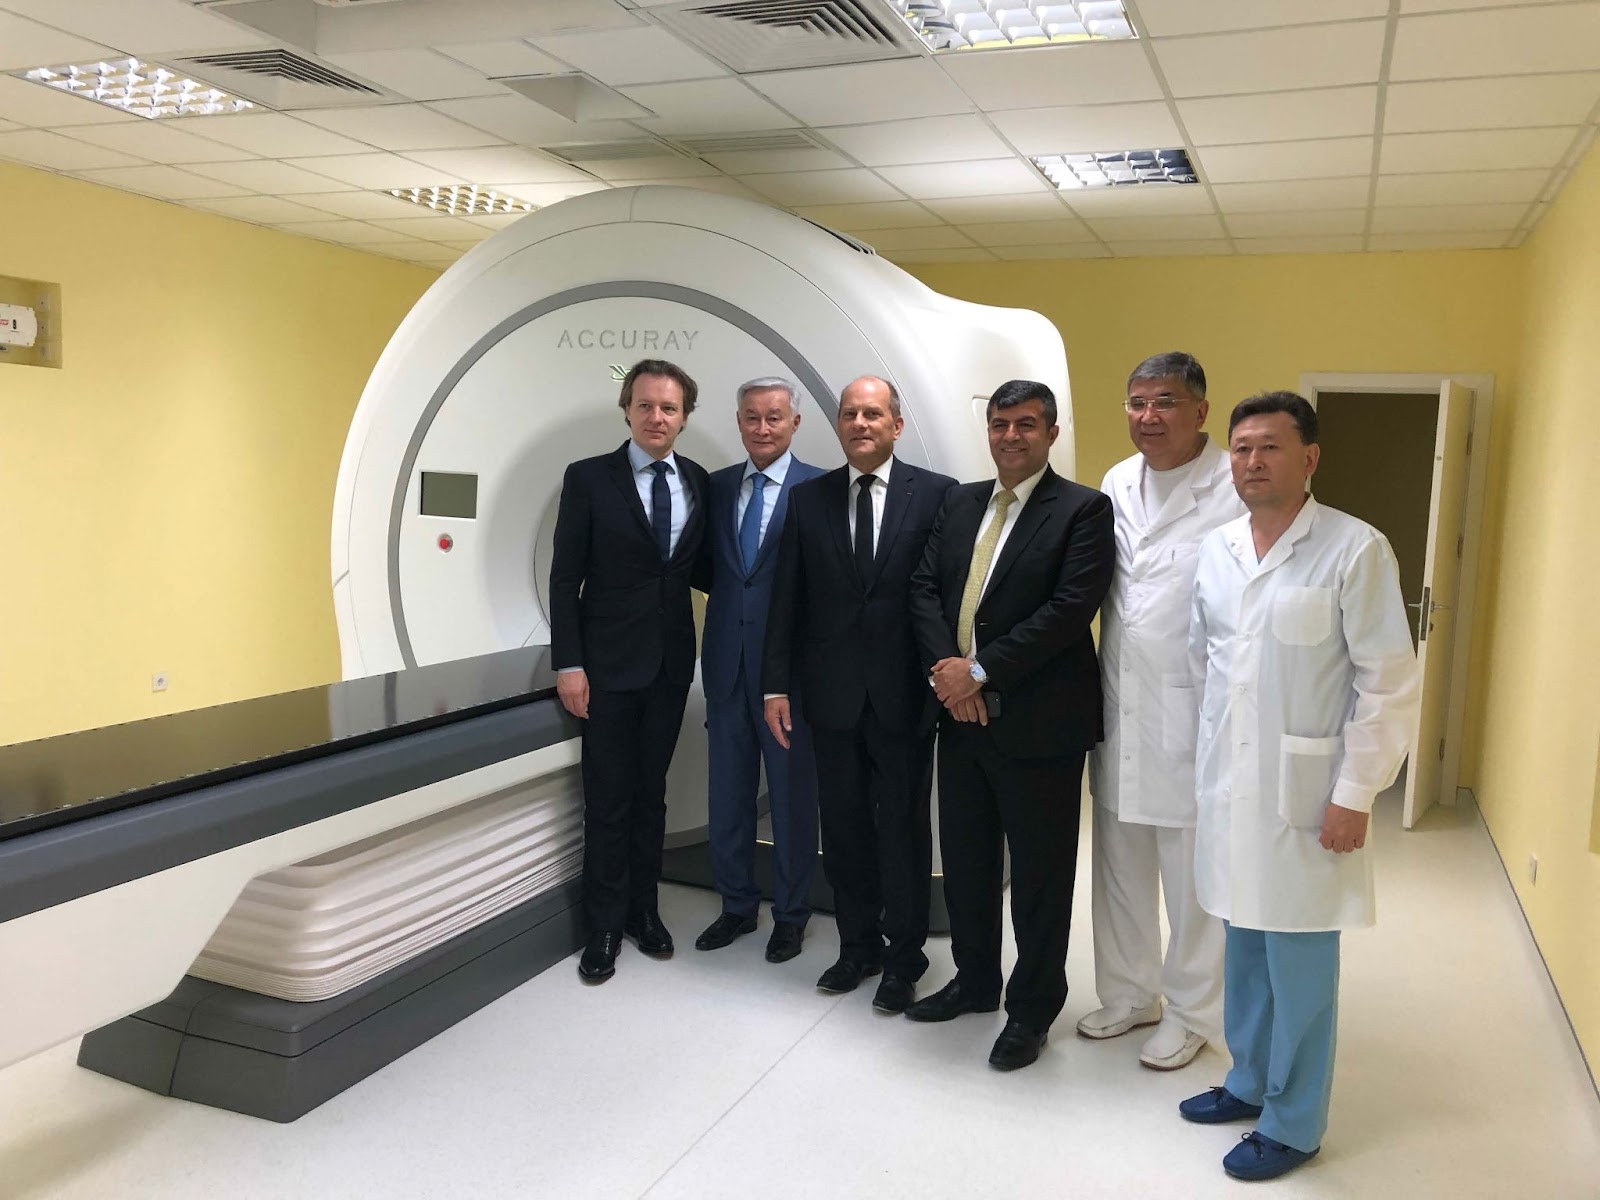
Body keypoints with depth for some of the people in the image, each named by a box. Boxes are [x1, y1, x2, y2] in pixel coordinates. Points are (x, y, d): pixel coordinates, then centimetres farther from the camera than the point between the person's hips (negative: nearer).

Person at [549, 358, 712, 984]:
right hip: (609, 663, -3)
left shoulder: (698, 482, 5)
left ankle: (644, 908, 28)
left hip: (671, 663, 4)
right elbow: (565, 577, -7)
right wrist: (568, 664, -12)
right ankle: (605, 925, 18)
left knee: (651, 792, 14)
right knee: (608, 799, 4)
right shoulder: (588, 478, -6)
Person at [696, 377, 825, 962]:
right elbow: (709, 569, 13)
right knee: (728, 795, 15)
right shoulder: (718, 485, 7)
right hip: (728, 665, 5)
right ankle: (736, 906, 33)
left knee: (792, 796, 10)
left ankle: (790, 914, 27)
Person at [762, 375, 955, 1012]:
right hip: (832, 693, 3)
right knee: (844, 828, 13)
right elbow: (787, 600, 5)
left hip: (905, 694, -3)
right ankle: (858, 944, 31)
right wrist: (776, 684, 2)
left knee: (904, 828, 7)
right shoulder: (808, 499, 6)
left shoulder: (936, 494, -3)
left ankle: (903, 957, 24)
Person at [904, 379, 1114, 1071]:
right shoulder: (960, 503, 11)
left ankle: (1032, 1008, 25)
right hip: (962, 716, 6)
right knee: (965, 861, 18)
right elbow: (925, 588, 6)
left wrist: (981, 669, -19)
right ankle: (974, 981, 37)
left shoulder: (1083, 510, -8)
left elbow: (1071, 607, -18)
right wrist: (944, 667, -10)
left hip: (1038, 724, -6)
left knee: (1039, 875, 7)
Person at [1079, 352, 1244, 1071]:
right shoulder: (1116, 485, 7)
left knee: (1193, 878, 8)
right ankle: (1129, 994, 37)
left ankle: (1192, 1013, 29)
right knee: (1119, 867, 18)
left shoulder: (1237, 489, -14)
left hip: (1193, 717, -6)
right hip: (1118, 713, 6)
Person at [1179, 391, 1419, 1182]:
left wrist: (1354, 795, -13)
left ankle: (1293, 1123, 22)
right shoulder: (1215, 550, 5)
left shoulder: (1356, 549, -12)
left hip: (1305, 792, -5)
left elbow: (1389, 683, -12)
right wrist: (1212, 752, 13)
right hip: (1228, 784, 5)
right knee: (1244, 944, 18)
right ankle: (1250, 1080, 37)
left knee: (1298, 958, 5)